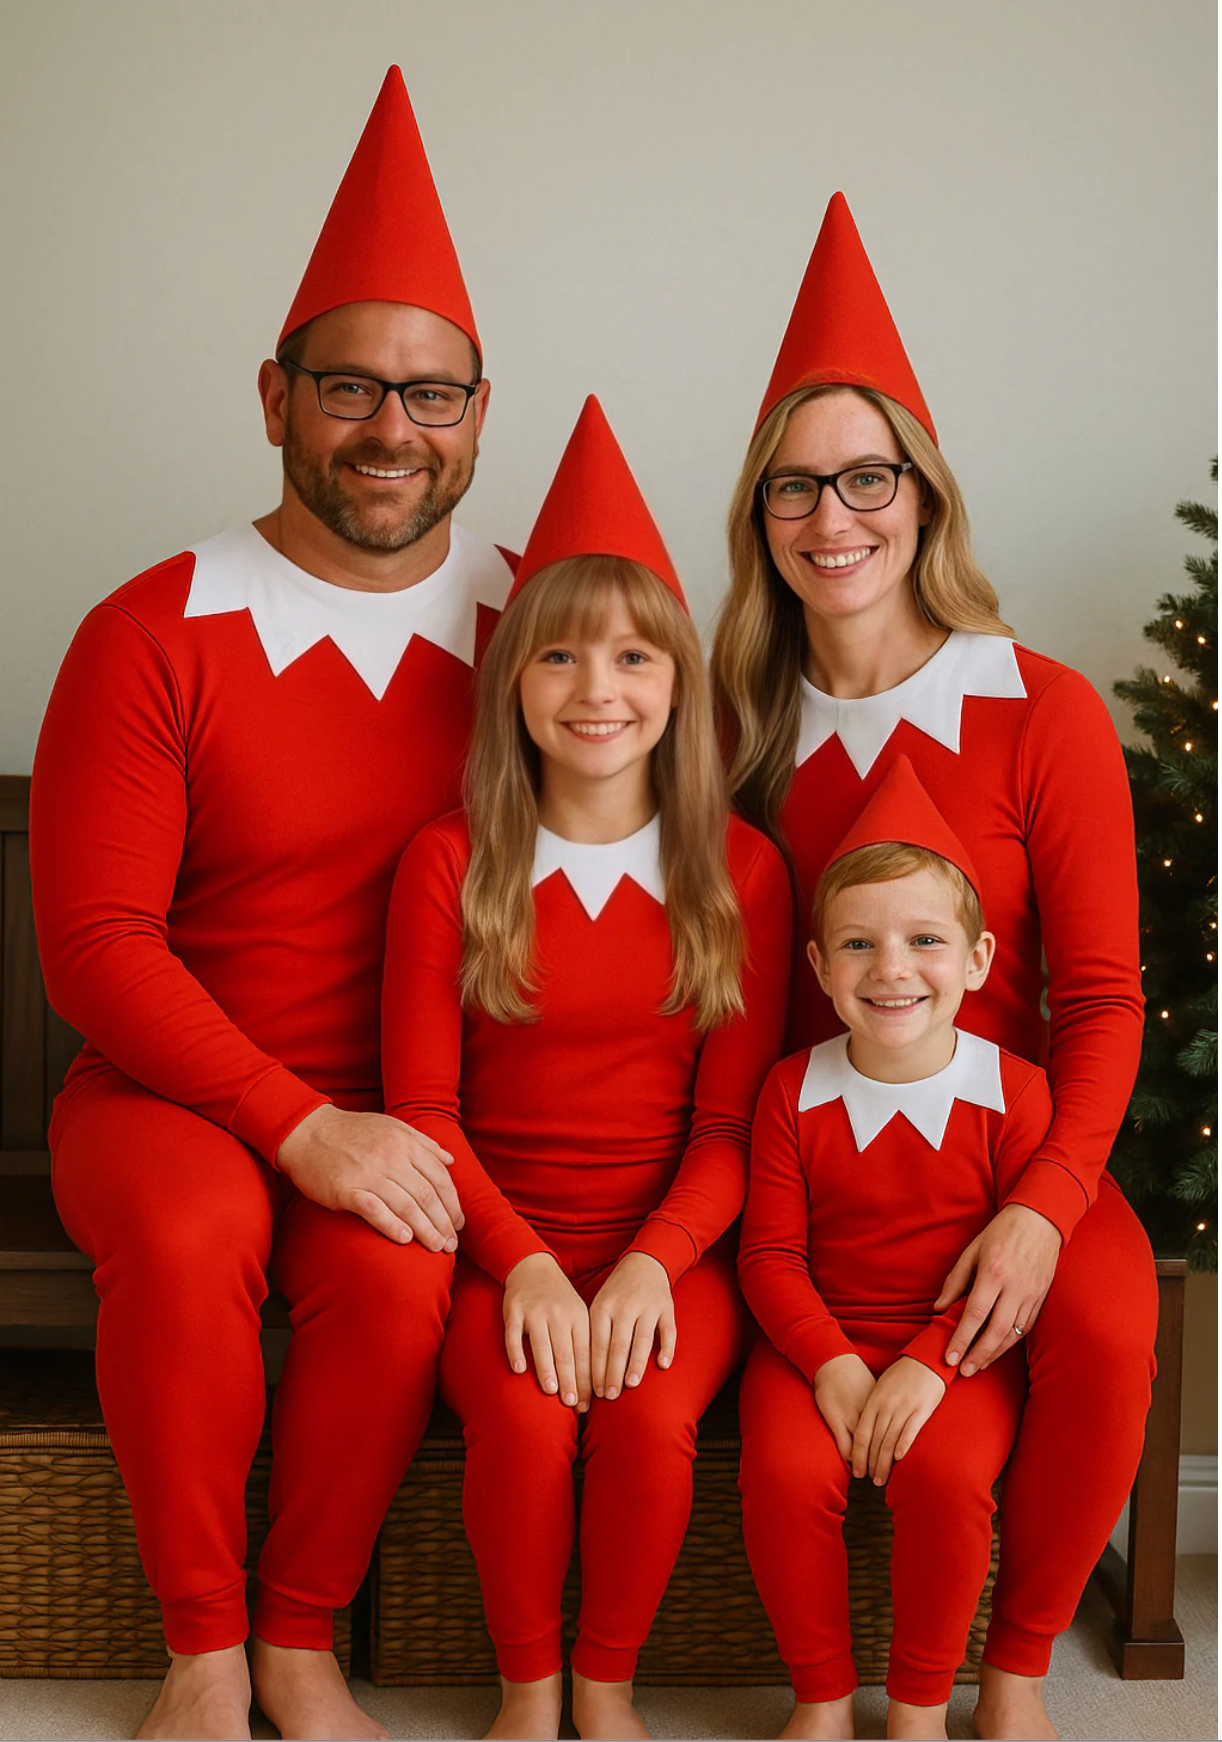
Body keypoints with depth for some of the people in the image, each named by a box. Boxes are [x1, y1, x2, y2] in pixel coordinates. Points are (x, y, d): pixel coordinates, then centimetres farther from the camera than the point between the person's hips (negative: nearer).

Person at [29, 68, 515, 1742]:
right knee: (187, 1232, -32)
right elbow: (94, 942, -9)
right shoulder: (154, 636, -7)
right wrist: (298, 1125, -20)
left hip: (408, 1101, 1)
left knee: (394, 1266, -29)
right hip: (174, 1083, -1)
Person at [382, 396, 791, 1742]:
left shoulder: (740, 871, 2)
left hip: (673, 1246, 1)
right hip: (499, 1242, 0)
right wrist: (523, 1261, -15)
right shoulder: (449, 864, 0)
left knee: (651, 1419, -28)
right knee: (522, 1416, -29)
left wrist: (650, 1262, -15)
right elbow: (423, 1103, -1)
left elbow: (733, 1122, 1)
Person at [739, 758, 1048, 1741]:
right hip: (816, 1342, 1)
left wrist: (930, 1364, -19)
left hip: (958, 1349, -1)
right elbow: (771, 1253, -1)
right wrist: (832, 1365, -17)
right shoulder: (795, 1091, 0)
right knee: (787, 1472, -27)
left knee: (946, 1475, -29)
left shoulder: (1014, 1093, -4)